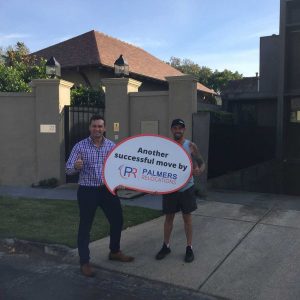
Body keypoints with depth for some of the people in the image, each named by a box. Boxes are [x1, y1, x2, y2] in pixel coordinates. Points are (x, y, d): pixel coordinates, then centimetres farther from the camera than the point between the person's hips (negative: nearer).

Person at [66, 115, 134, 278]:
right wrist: (76, 167, -29)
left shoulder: (112, 145, 3)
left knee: (117, 220, 12)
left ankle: (115, 252, 36)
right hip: (87, 191, -4)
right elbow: (68, 169, -7)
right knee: (85, 226, 3)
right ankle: (84, 262, 18)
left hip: (107, 189, 4)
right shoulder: (80, 146, -6)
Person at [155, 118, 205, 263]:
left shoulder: (191, 146, -4)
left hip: (186, 187, -1)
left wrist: (199, 170, -24)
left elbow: (201, 163, -2)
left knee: (187, 217, 9)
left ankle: (189, 248, 22)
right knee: (169, 217, 11)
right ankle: (166, 246, 26)